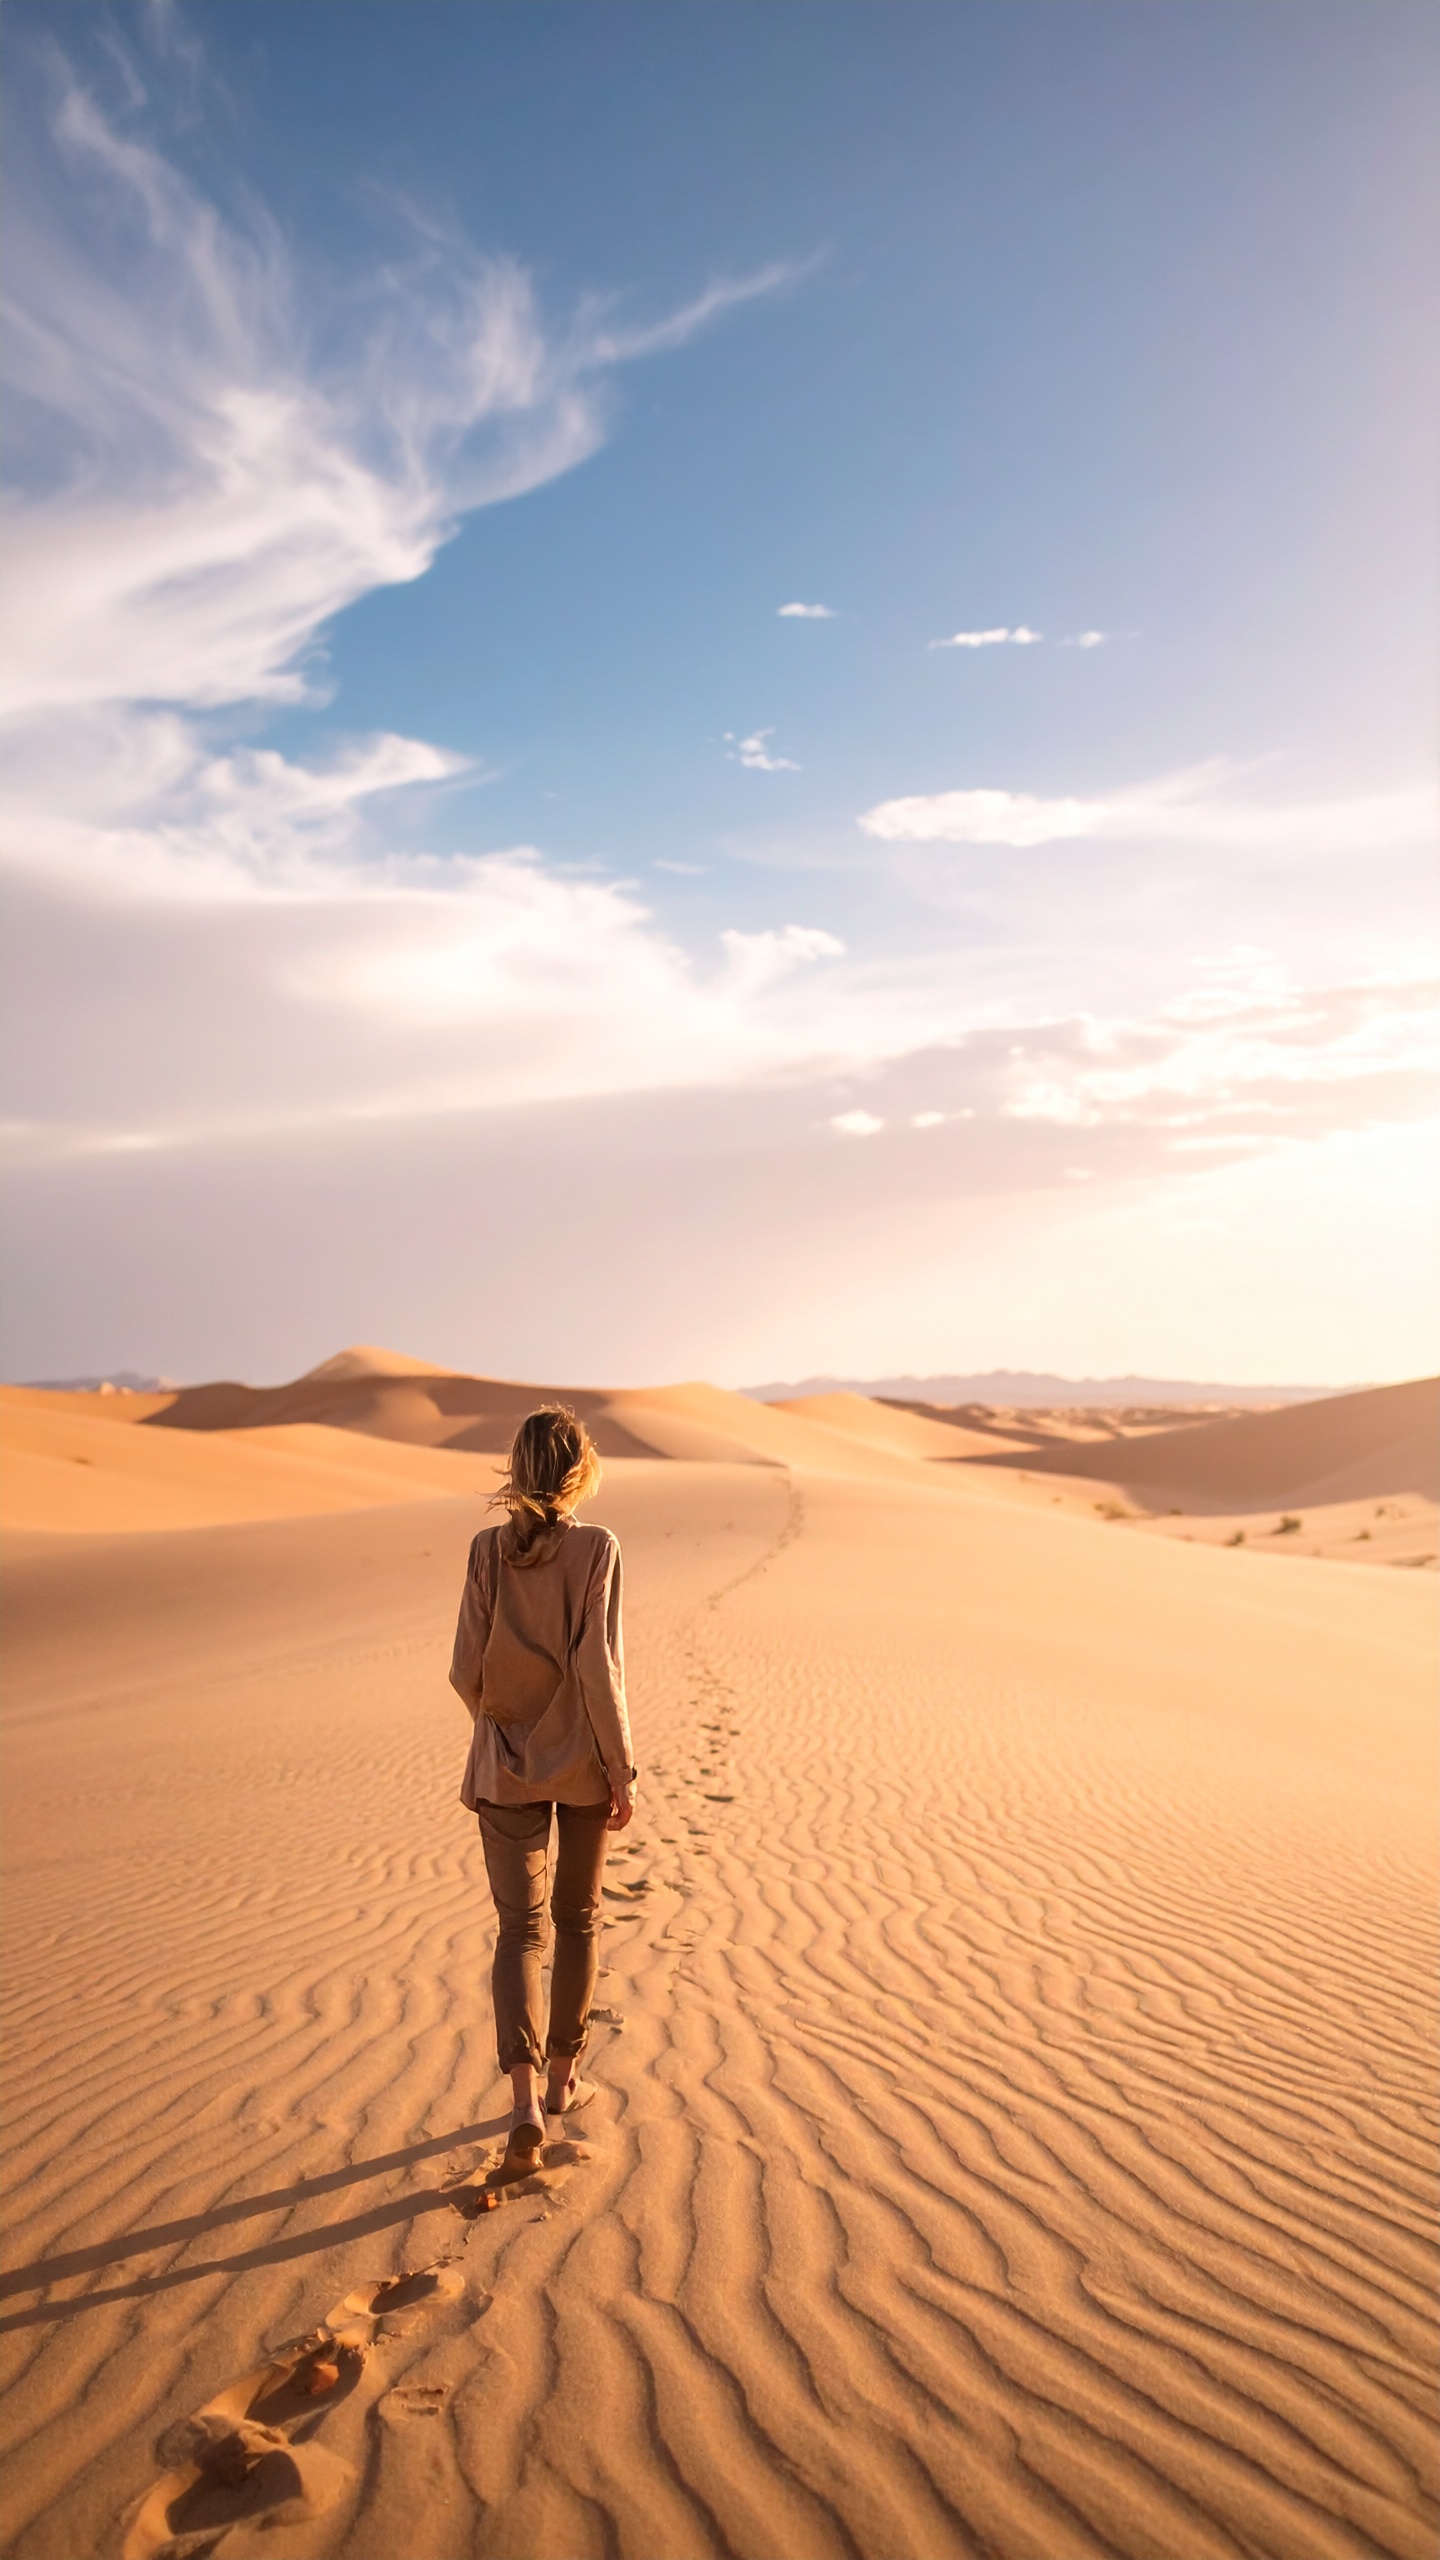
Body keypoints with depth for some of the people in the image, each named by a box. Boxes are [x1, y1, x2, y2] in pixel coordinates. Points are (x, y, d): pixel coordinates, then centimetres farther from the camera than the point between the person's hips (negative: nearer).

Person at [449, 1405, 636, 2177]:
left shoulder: (489, 1549, -6)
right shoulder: (596, 1547, -12)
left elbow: (468, 1670, -5)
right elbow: (598, 1664, -16)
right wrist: (621, 1767, -9)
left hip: (505, 1762, 1)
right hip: (581, 1760, -1)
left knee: (518, 1931, 6)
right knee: (577, 1919, 18)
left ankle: (525, 2100, -9)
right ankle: (562, 2078, 30)